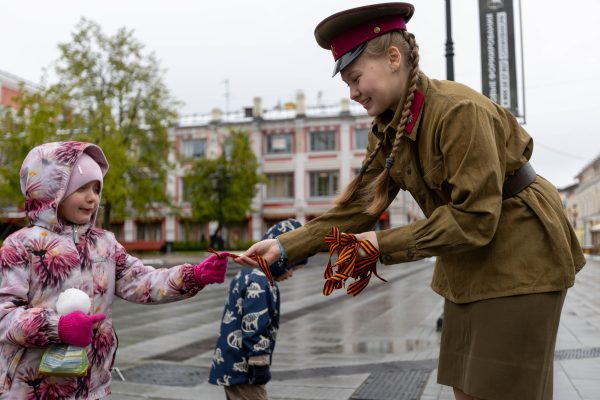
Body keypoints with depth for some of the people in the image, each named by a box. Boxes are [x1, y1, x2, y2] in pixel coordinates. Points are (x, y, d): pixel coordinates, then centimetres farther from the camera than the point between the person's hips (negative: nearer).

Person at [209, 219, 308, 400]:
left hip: (231, 366, 10)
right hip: (241, 368, -10)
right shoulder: (260, 283, -20)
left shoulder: (246, 274, 12)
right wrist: (260, 364, -15)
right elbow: (253, 328, -23)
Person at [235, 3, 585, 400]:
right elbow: (359, 204, -3)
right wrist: (286, 246, -13)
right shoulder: (388, 129, 0)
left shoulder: (459, 111, -25)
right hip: (468, 264, 8)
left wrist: (385, 244, -22)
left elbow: (474, 219, -26)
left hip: (519, 256, -8)